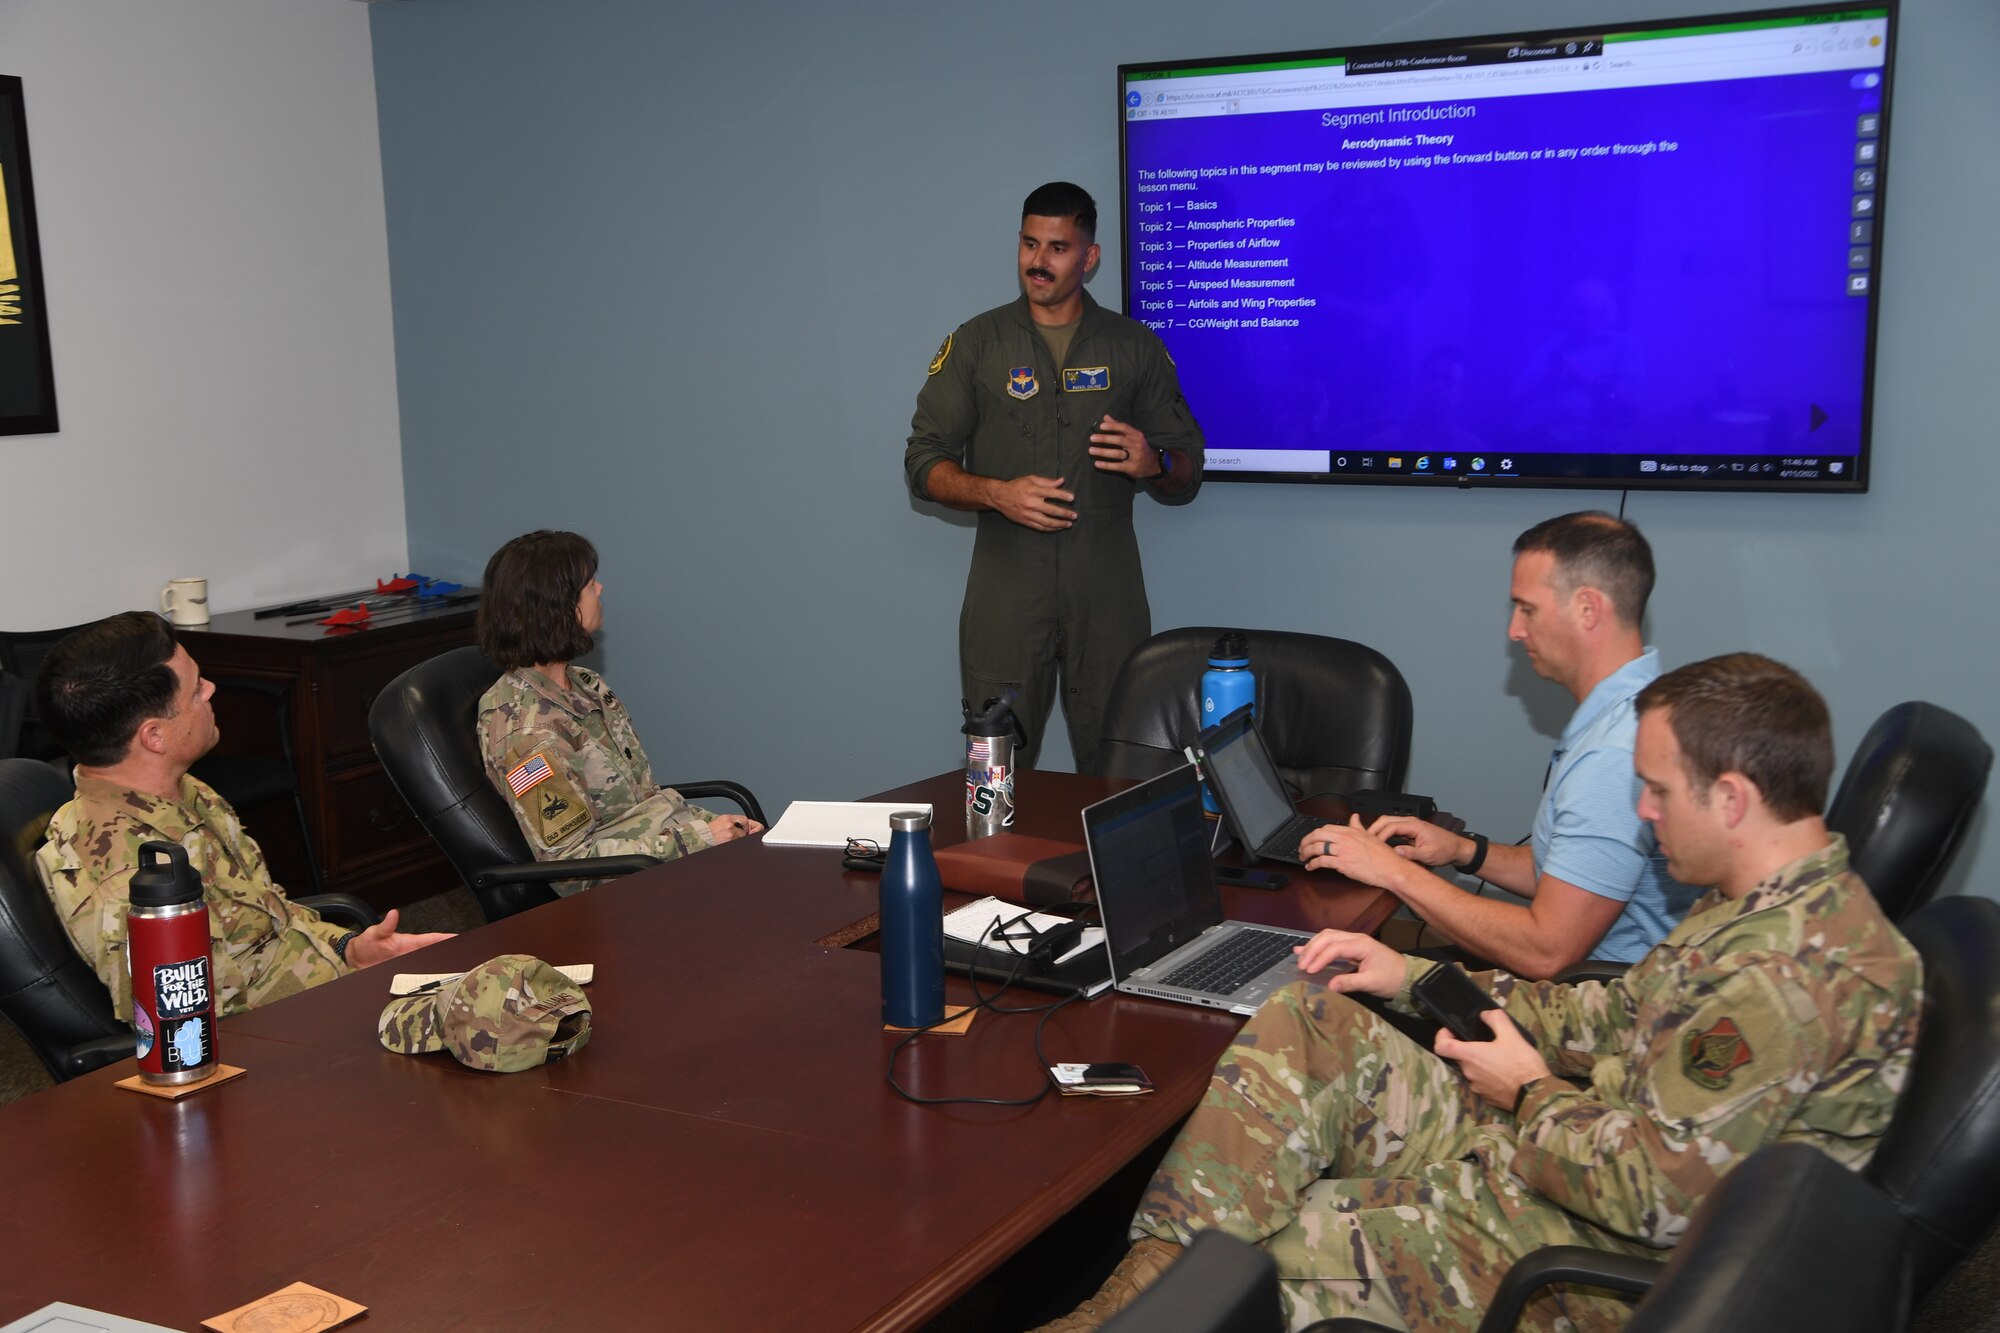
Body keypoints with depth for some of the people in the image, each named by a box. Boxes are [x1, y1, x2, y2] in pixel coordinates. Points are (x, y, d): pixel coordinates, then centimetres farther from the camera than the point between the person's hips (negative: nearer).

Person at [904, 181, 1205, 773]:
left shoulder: (1135, 347, 9)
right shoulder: (976, 342, 8)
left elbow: (1187, 477, 11)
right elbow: (923, 463, 6)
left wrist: (1153, 462, -13)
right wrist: (997, 493, -12)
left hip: (1108, 591, 1)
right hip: (1006, 587, 0)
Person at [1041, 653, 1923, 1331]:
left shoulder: (1800, 976, -27)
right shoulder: (1768, 904, 7)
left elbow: (1653, 1193, -28)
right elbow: (1615, 1015, 17)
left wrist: (1530, 1091, -9)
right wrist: (1416, 979, 11)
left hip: (1611, 1261, -10)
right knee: (1306, 1025, -4)